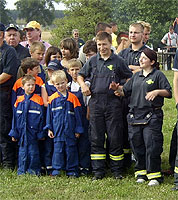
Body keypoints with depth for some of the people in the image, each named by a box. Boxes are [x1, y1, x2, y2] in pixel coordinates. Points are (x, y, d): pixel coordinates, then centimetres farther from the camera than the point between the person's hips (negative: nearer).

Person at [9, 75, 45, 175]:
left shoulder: (38, 100, -3)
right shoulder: (19, 101, 6)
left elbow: (41, 117, -2)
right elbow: (15, 117, 10)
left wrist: (41, 133, -4)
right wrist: (14, 133, 7)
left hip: (33, 132, -3)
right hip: (22, 132, 3)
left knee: (33, 151, 0)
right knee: (22, 152, 8)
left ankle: (34, 170, 10)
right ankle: (22, 171, 16)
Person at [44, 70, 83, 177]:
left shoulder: (72, 97, 2)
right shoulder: (52, 98, 4)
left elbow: (77, 114, 4)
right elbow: (49, 114, 9)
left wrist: (78, 130, 2)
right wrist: (49, 128, 4)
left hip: (70, 130, 0)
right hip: (57, 129, 0)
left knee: (71, 149, 3)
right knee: (58, 149, 2)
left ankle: (72, 170, 10)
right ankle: (56, 169, 8)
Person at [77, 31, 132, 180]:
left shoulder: (118, 61, 3)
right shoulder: (92, 61, 10)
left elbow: (130, 78, 10)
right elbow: (80, 75, 20)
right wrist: (83, 85, 0)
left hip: (113, 102, -2)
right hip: (96, 101, 2)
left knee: (115, 137, 0)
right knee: (96, 138, 4)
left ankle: (117, 169, 9)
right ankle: (98, 170, 11)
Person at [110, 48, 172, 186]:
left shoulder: (158, 75, 1)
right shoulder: (136, 76, 19)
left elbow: (169, 92, -5)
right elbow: (126, 91, 21)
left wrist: (157, 91, -21)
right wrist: (117, 89, 2)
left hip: (152, 116, -6)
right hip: (135, 115, 6)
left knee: (151, 146, -9)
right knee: (137, 145, 7)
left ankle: (154, 175, -2)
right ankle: (141, 172, 17)